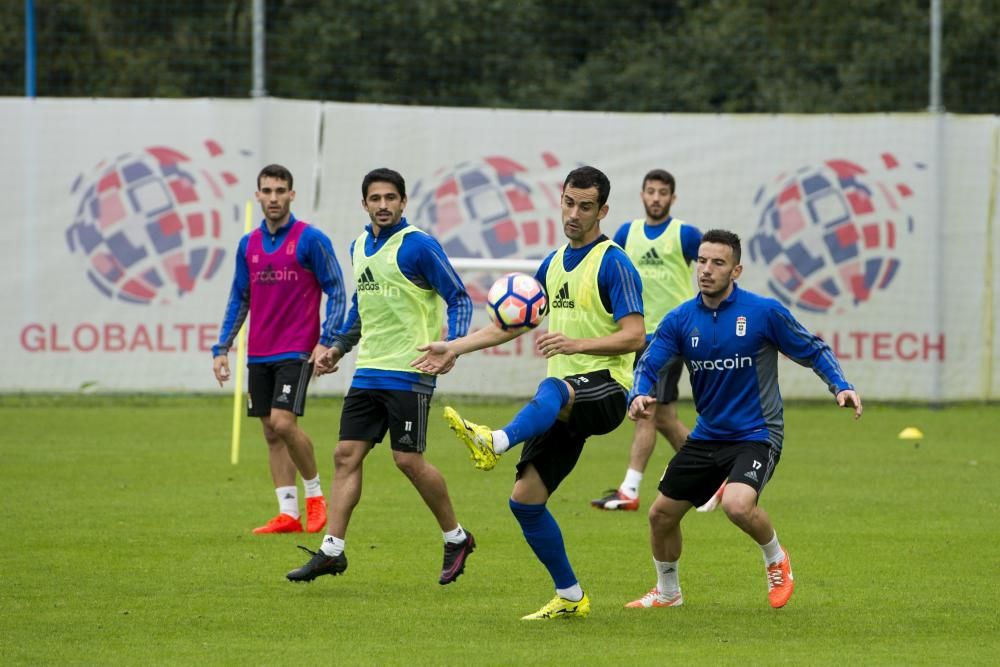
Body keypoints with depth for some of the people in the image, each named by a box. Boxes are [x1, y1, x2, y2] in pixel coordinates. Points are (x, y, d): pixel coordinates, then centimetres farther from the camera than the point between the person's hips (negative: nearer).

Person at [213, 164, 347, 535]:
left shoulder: (310, 240, -6)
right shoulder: (249, 245, 10)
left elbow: (336, 292, -5)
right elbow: (239, 300, 17)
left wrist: (326, 342, -14)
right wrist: (222, 348, 11)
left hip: (296, 351, -6)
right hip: (258, 355, 6)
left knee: (283, 423, -17)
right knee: (271, 433, 5)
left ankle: (315, 494, 2)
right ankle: (288, 514, 8)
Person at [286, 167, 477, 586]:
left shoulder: (418, 246, -10)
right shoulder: (359, 247, 13)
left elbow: (459, 298, -8)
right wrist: (338, 347, 22)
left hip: (408, 373, -7)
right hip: (368, 372, 7)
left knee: (408, 460, -6)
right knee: (346, 455, 1)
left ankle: (456, 538, 13)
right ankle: (332, 551, 2)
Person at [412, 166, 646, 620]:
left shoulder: (613, 264, -6)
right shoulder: (553, 264, 18)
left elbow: (634, 335, -15)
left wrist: (576, 344, -27)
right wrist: (455, 348, 21)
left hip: (604, 390, -8)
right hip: (563, 405, 8)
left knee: (553, 390, -43)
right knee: (525, 499, -1)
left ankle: (496, 443, -70)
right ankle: (569, 597, 11)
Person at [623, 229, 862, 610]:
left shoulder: (764, 312, -12)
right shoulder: (680, 320, -2)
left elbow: (813, 350, -2)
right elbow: (647, 365, -4)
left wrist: (841, 387, -17)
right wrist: (639, 396, -26)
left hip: (756, 436, -5)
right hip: (707, 435, 5)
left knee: (737, 505, -31)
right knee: (661, 514, 8)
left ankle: (776, 559, 1)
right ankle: (667, 592, 35)